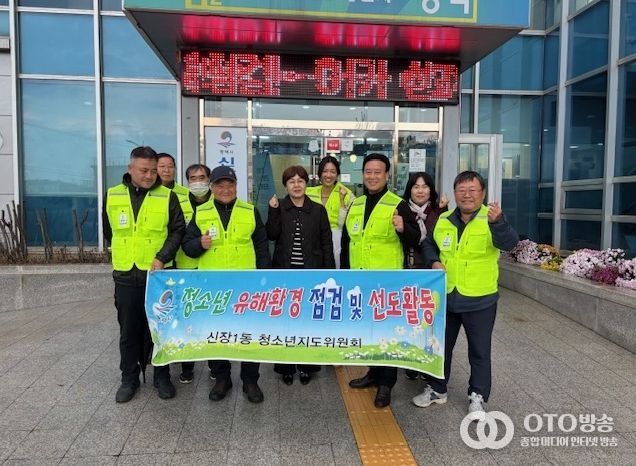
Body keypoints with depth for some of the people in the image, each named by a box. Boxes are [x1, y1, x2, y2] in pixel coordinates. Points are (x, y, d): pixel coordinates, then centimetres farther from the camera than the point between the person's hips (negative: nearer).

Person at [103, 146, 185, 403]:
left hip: (159, 275, -2)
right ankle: (129, 378, 27)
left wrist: (161, 258, -15)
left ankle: (162, 377, 23)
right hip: (126, 276, 2)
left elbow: (177, 230, -4)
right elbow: (110, 232, 15)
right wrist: (127, 255, 11)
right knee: (129, 331, 11)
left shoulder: (167, 197, -2)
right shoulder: (113, 196, 5)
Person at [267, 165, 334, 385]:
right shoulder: (278, 207, 3)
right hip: (284, 273, 0)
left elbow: (327, 243, 3)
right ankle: (286, 366, 21)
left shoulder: (318, 210, 3)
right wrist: (273, 211, -17)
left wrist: (329, 274, -2)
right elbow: (272, 235, -8)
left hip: (311, 274, 0)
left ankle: (306, 365, 23)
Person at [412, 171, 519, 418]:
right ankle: (436, 389, 35)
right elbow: (429, 244, 16)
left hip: (480, 300, -4)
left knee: (479, 350, 11)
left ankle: (477, 396, 29)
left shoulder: (492, 219, -11)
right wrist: (434, 261, -4)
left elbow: (509, 243, -29)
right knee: (440, 345, 17)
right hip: (445, 297, 4)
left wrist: (497, 222, -48)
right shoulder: (443, 220, 2)